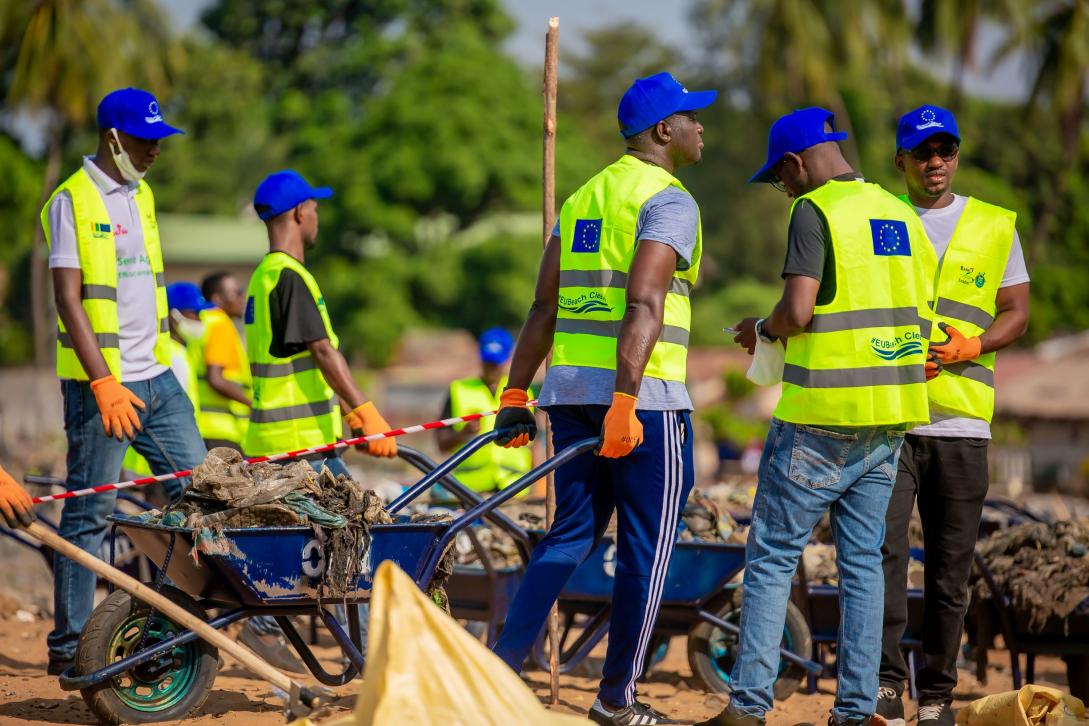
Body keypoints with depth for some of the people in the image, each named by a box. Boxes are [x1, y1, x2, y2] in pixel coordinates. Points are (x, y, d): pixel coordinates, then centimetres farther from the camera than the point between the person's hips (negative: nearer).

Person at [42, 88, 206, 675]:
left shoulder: (141, 195, 14)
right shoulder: (72, 201, -10)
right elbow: (68, 301, -15)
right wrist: (104, 384, -21)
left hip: (156, 379, 8)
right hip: (100, 386, -8)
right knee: (88, 516, -3)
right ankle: (68, 646, 4)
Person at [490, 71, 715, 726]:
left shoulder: (583, 197, 18)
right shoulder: (668, 200, -7)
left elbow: (544, 308, 16)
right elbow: (642, 304, -20)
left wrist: (515, 396, 17)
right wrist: (625, 401, -26)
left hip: (570, 388, 7)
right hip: (643, 395, -7)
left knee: (571, 534, 12)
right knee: (647, 547, 2)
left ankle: (504, 665, 1)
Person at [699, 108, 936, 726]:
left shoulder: (814, 211, -10)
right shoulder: (900, 212, 12)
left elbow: (798, 310, -19)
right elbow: (927, 316, 15)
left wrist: (762, 330, 1)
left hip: (823, 419, -7)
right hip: (890, 418, 7)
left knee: (773, 557, 1)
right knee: (863, 560, 10)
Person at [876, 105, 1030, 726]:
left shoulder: (995, 227, 11)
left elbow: (1017, 313, 9)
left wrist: (968, 347, -9)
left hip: (961, 421, 1)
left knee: (951, 568, 3)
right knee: (883, 550, -14)